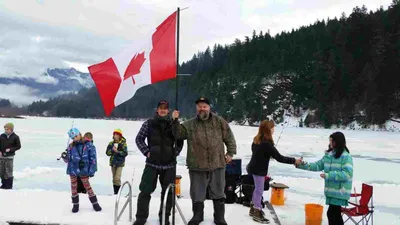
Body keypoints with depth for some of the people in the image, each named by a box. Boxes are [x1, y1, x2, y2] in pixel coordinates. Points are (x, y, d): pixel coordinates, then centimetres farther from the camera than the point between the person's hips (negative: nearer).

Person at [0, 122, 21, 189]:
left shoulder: (15, 137, -6)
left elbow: (18, 146, -2)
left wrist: (10, 149, -14)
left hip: (9, 157, -4)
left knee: (9, 172, -2)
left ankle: (9, 185, 9)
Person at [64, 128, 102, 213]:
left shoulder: (88, 145, -7)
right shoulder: (71, 147, 4)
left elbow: (93, 158, -7)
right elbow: (68, 160, 11)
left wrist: (92, 170, -10)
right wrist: (65, 156, -12)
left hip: (83, 170, -4)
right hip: (73, 170, 4)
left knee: (87, 186, 2)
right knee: (74, 187, 11)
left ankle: (95, 203, 16)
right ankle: (75, 204, 26)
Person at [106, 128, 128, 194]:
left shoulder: (123, 143, -7)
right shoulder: (111, 143, 5)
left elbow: (125, 153, -13)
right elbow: (107, 152, 2)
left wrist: (117, 151, -22)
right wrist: (112, 150, -15)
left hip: (120, 163, -5)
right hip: (113, 162, 5)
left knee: (117, 178, -14)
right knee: (114, 178, 11)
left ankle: (118, 193, -6)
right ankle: (115, 192, 20)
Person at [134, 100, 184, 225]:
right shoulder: (149, 123, 0)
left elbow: (180, 141, 14)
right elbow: (139, 139, 6)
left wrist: (175, 152, 1)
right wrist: (146, 152, -5)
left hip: (169, 164, 2)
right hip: (152, 163, -1)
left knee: (168, 192, 8)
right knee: (145, 191, -2)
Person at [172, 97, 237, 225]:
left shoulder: (219, 121, 3)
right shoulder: (189, 125, 6)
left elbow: (229, 137, 6)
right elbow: (178, 134, 3)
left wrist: (230, 153, 2)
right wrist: (175, 121, -10)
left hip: (217, 164, 0)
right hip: (197, 166, 1)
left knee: (218, 193, 11)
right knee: (197, 193, 12)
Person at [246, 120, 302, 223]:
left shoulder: (257, 140, 2)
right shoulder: (267, 144, -26)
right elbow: (279, 158, -24)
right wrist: (294, 160, -17)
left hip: (254, 168, 9)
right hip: (259, 170, -9)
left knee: (257, 189, 20)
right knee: (259, 190, 1)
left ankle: (253, 209, 32)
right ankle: (257, 214, 9)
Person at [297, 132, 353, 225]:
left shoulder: (346, 156, -14)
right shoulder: (329, 154, 9)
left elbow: (347, 174, -22)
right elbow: (318, 165, 12)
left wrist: (328, 175, -23)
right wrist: (303, 165, 0)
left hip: (340, 191, -8)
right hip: (331, 190, 8)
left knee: (331, 213, -9)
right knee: (335, 213, 17)